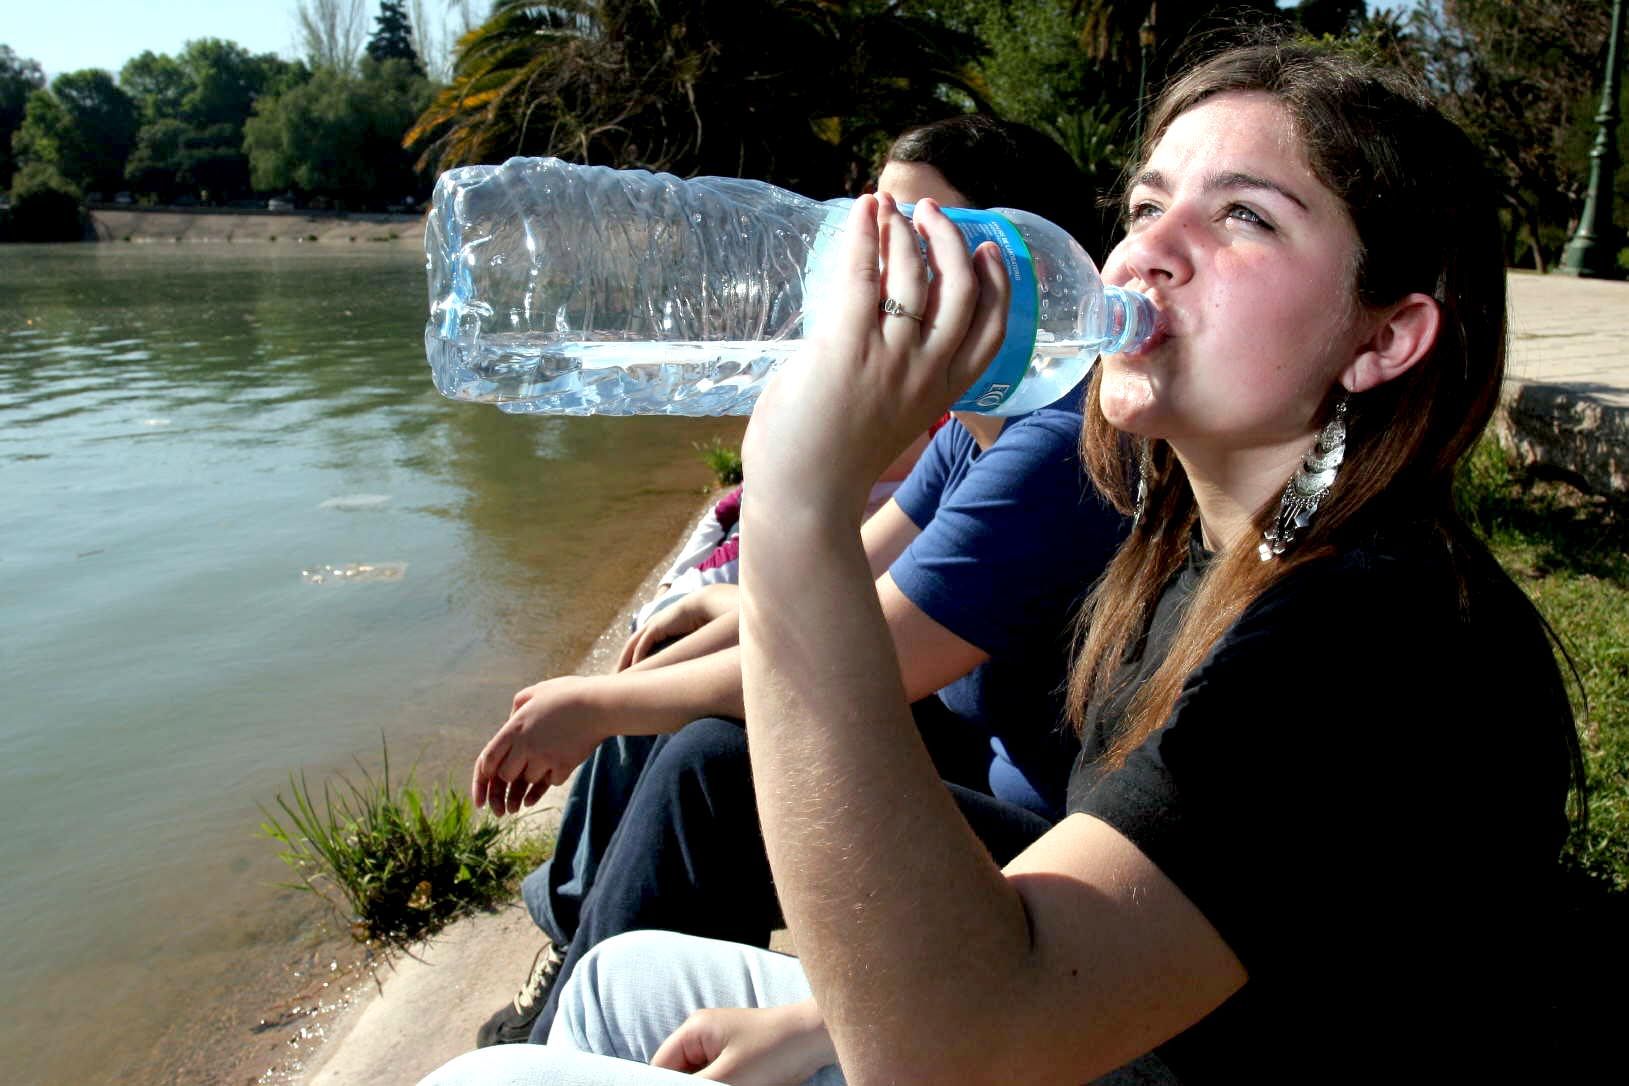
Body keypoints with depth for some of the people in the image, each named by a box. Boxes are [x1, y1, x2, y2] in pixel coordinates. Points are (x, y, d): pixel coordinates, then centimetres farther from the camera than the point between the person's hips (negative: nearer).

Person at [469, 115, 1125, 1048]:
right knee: (665, 671, 9)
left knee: (707, 768, -22)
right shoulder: (978, 425, 4)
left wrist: (597, 707, -16)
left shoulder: (1053, 452, -28)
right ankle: (571, 944, 26)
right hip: (987, 752, 10)